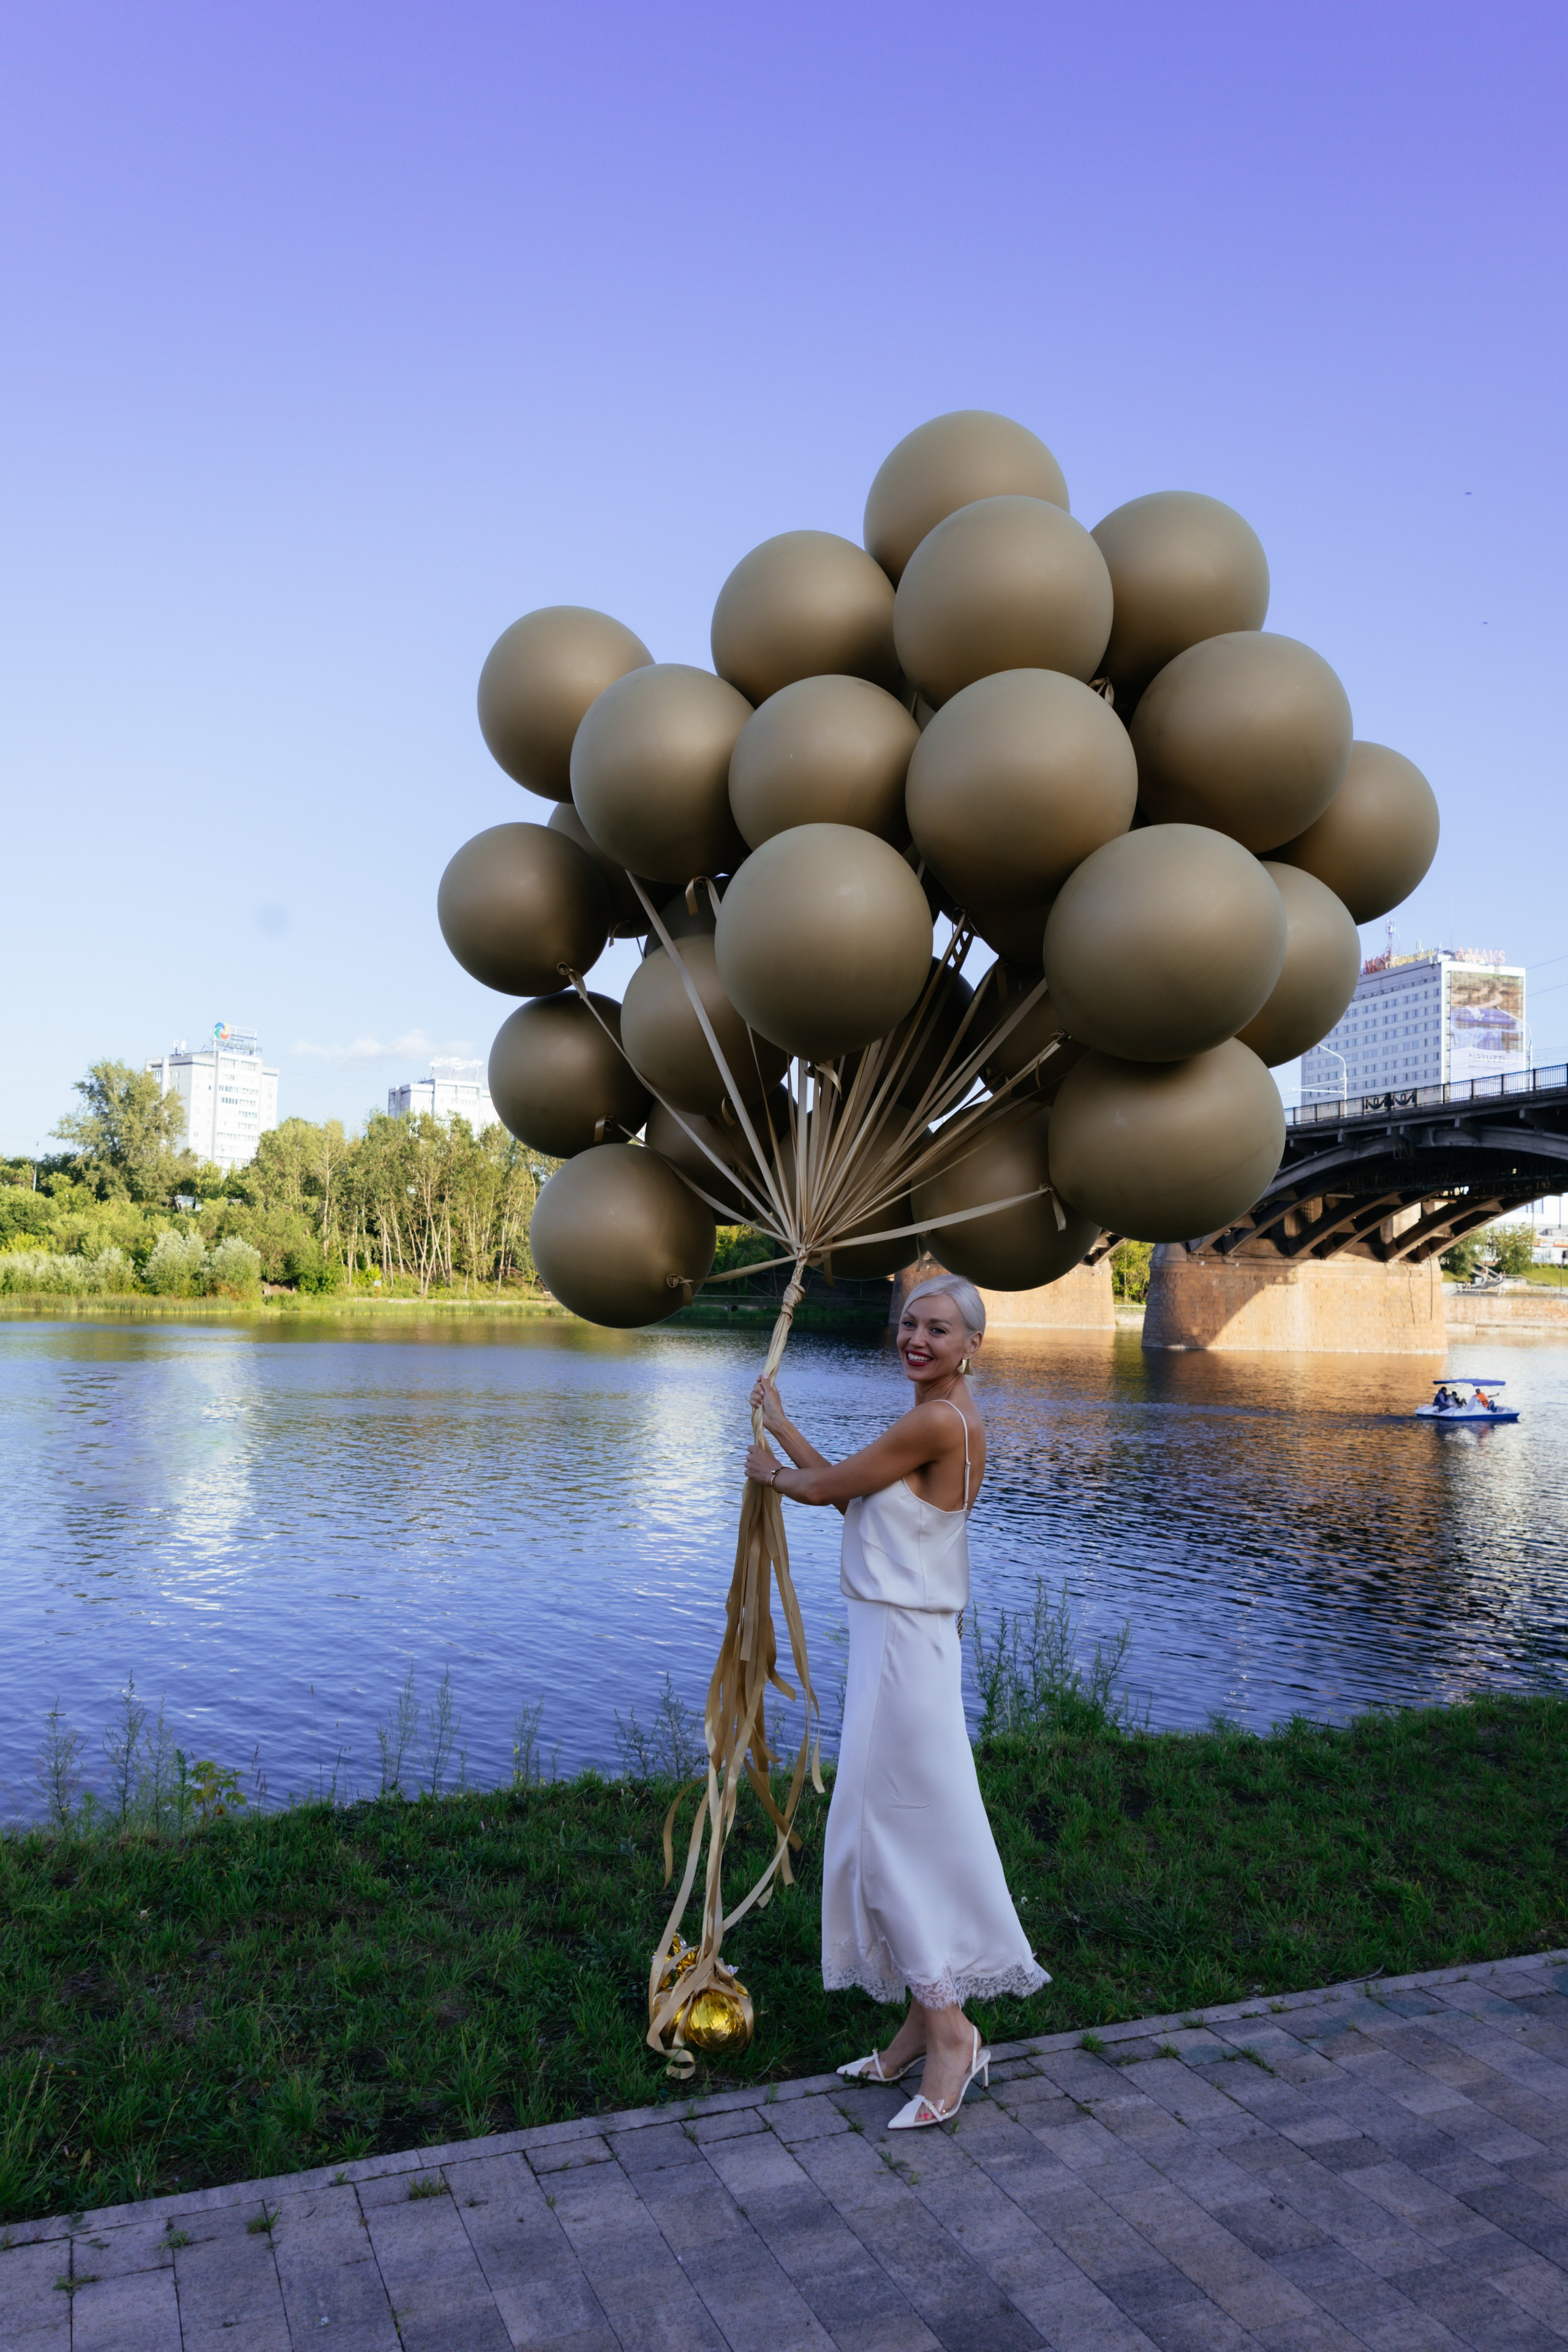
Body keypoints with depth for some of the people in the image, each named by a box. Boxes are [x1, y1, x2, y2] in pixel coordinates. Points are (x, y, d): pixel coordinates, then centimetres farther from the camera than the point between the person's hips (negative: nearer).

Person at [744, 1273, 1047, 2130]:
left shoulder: (939, 1423, -20)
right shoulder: (938, 1421, 11)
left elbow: (826, 1487, -11)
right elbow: (846, 1489, 17)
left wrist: (771, 1473, 10)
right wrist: (781, 1425, 22)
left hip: (906, 1646, -10)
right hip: (891, 1641, 10)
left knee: (906, 1833, 0)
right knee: (892, 1830, 17)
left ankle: (949, 2034, 14)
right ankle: (926, 2025, 29)